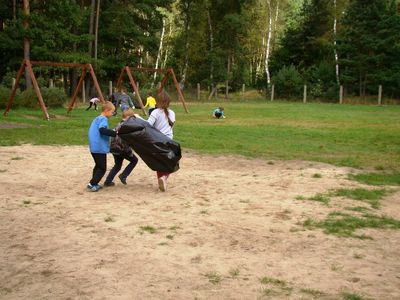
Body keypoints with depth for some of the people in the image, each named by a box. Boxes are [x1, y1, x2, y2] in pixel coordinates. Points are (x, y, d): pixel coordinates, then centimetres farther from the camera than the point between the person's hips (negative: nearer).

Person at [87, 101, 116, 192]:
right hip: (100, 148, -10)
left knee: (98, 166, 20)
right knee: (102, 168, -1)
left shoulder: (96, 119, 16)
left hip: (94, 147, 10)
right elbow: (102, 130, -30)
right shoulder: (103, 119, -12)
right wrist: (115, 133, -26)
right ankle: (92, 184, -3)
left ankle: (94, 184, 23)